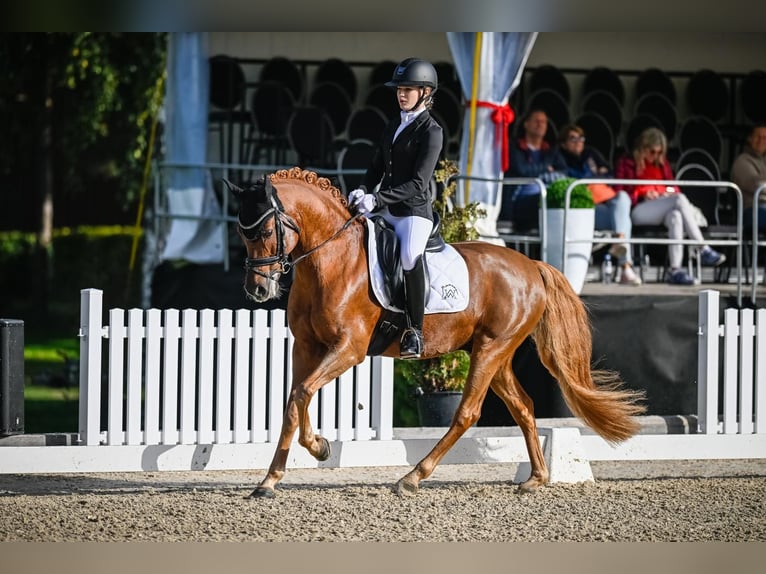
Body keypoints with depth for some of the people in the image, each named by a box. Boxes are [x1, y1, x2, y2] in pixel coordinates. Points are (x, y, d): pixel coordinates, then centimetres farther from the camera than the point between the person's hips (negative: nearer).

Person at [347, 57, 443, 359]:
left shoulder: (431, 132, -8)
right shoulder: (394, 125, 14)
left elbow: (418, 183, -16)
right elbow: (377, 166, 18)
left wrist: (377, 199, -26)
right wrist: (363, 191, -4)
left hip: (414, 209, -8)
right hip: (385, 206, 8)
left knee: (410, 255, -32)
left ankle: (414, 331, -24)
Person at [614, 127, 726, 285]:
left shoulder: (661, 163, 25)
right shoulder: (626, 162, 10)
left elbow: (673, 187, 24)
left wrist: (669, 191, 0)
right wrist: (643, 194, -11)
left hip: (661, 212, 5)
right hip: (638, 211, -5)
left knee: (676, 216, -36)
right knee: (680, 200, -31)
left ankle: (675, 269, -47)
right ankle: (704, 251, -38)